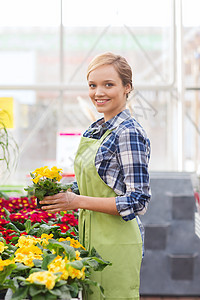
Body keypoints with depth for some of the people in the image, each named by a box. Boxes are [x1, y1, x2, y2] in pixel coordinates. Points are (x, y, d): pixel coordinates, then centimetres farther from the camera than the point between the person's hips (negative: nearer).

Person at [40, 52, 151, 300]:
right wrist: (66, 195, 2)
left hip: (116, 242, -8)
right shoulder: (95, 131, 10)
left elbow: (138, 201, -20)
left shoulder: (129, 133, -16)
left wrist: (78, 201, -21)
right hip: (92, 239, 8)